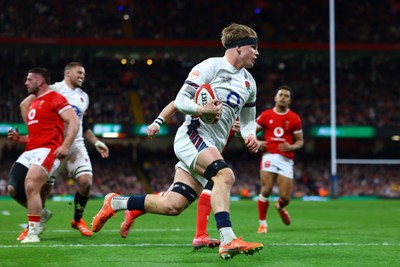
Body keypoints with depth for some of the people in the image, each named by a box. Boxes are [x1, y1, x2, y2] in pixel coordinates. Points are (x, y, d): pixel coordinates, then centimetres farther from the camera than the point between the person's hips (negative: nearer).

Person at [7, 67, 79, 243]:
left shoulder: (55, 99, -1)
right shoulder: (33, 105, 26)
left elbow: (74, 123, -10)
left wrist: (65, 146, -21)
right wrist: (19, 138, 13)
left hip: (47, 149, -9)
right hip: (30, 151, 9)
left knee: (31, 186, -24)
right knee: (14, 188, 3)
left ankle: (33, 232, -20)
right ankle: (41, 214, 22)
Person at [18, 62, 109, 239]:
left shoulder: (83, 97, 16)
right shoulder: (54, 89, -6)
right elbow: (25, 104, -9)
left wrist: (96, 142, 21)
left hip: (76, 145, 5)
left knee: (86, 181, -13)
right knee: (44, 187, -4)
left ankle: (77, 220, 9)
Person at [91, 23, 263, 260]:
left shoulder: (249, 83, 18)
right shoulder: (211, 66, -5)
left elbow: (248, 119, 28)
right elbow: (180, 100, -8)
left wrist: (250, 135, 5)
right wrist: (201, 110, -29)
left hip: (212, 147, 8)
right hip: (193, 135, -8)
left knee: (172, 206, 0)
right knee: (225, 175, -33)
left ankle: (116, 203, 20)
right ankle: (227, 241, -41)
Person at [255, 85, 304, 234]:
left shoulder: (295, 119, 7)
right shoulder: (266, 115, 7)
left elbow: (300, 141, 11)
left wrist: (291, 147, -10)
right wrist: (257, 143, -5)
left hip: (286, 159, 1)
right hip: (269, 156, -1)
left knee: (285, 197, -3)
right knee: (266, 190, -15)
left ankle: (280, 207, 35)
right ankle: (262, 223, 2)